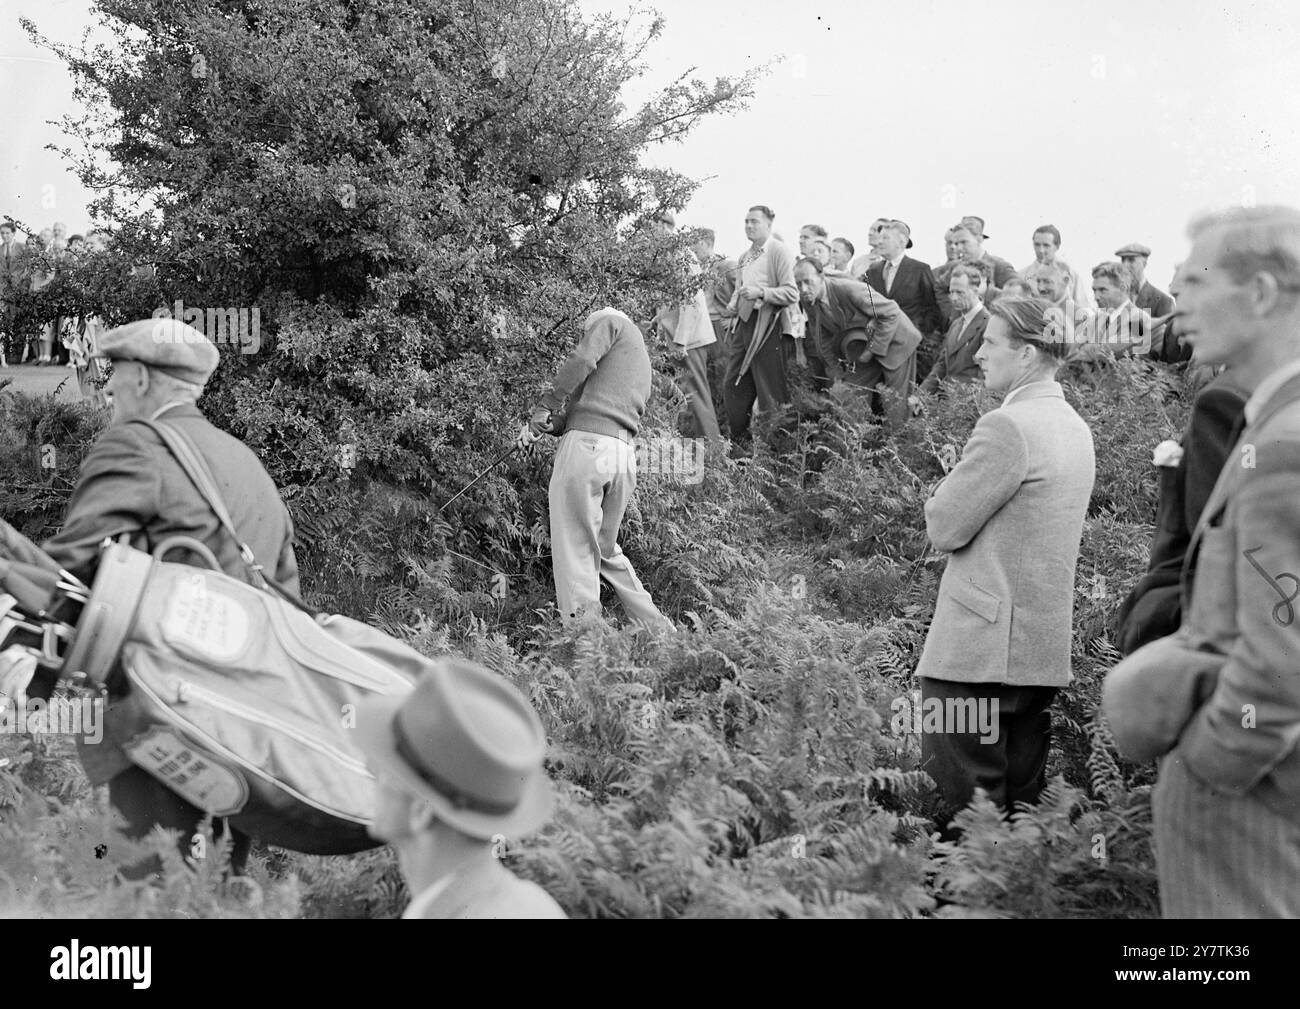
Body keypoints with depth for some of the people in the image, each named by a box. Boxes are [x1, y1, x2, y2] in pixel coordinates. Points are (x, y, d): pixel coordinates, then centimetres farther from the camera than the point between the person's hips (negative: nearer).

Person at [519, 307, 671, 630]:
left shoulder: (611, 322, 12)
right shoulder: (640, 362, 33)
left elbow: (582, 360, -8)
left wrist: (544, 408, -3)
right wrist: (548, 425, 14)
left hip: (588, 445, -8)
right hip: (624, 451, 8)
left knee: (575, 549, -7)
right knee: (607, 550, 19)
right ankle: (659, 630, 18)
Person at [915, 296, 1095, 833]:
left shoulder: (1006, 427, -15)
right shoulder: (1075, 427, 14)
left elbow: (945, 528, -13)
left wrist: (946, 491, 6)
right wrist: (962, 491, 12)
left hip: (981, 645, -9)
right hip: (1044, 649, 9)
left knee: (956, 809, -6)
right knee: (1021, 801, 13)